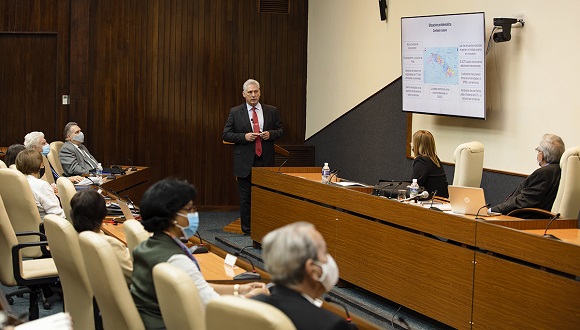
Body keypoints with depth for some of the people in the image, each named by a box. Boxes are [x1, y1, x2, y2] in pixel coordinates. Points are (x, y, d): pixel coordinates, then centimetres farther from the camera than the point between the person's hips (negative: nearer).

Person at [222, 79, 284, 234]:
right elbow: (226, 134, 1)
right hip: (245, 162, -1)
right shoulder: (235, 112, 2)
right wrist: (244, 137, -13)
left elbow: (280, 130, 13)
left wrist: (270, 134, -8)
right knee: (246, 198, 3)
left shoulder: (271, 111, 8)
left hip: (265, 161, 1)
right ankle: (247, 230, 10)